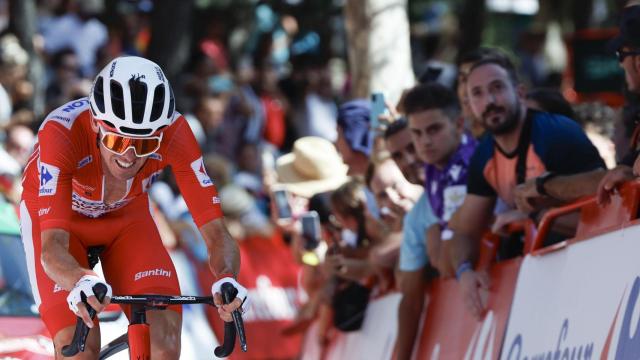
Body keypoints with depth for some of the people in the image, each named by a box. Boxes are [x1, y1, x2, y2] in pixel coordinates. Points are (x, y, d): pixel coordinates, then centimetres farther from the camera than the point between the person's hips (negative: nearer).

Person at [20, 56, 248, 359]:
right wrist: (81, 283, -68)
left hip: (126, 216, 2)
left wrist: (226, 279, -55)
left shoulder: (173, 133, -32)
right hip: (51, 216, -2)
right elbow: (52, 247, -45)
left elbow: (216, 233, -32)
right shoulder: (62, 131, -39)